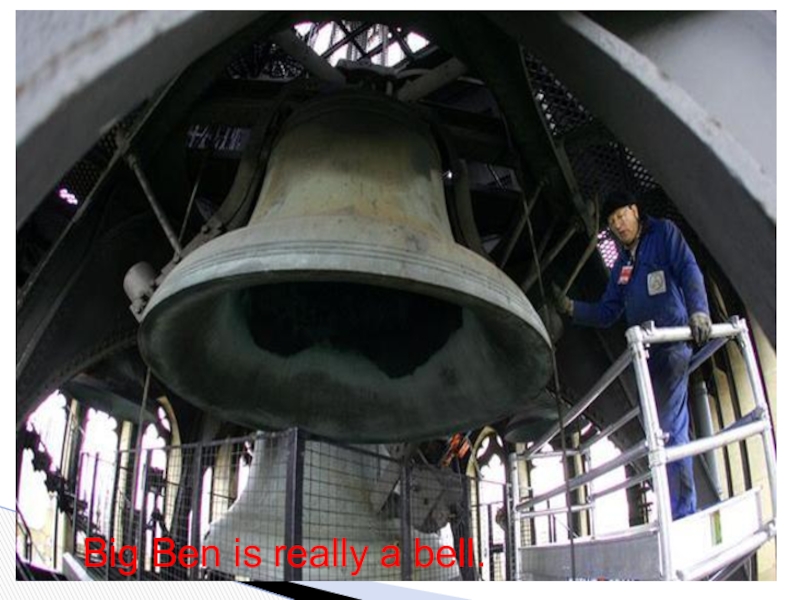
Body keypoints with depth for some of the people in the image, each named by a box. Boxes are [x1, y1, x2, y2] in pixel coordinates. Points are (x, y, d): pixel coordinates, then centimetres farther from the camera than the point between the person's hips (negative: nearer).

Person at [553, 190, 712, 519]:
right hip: (645, 352, 7)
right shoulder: (621, 264, 23)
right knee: (661, 430, 5)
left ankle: (683, 515, -9)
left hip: (673, 342, -7)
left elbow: (689, 271, -8)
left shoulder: (664, 233, 6)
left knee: (670, 428, -13)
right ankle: (680, 512, 10)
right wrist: (570, 307, 6)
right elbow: (606, 314, 21)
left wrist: (698, 311, -25)